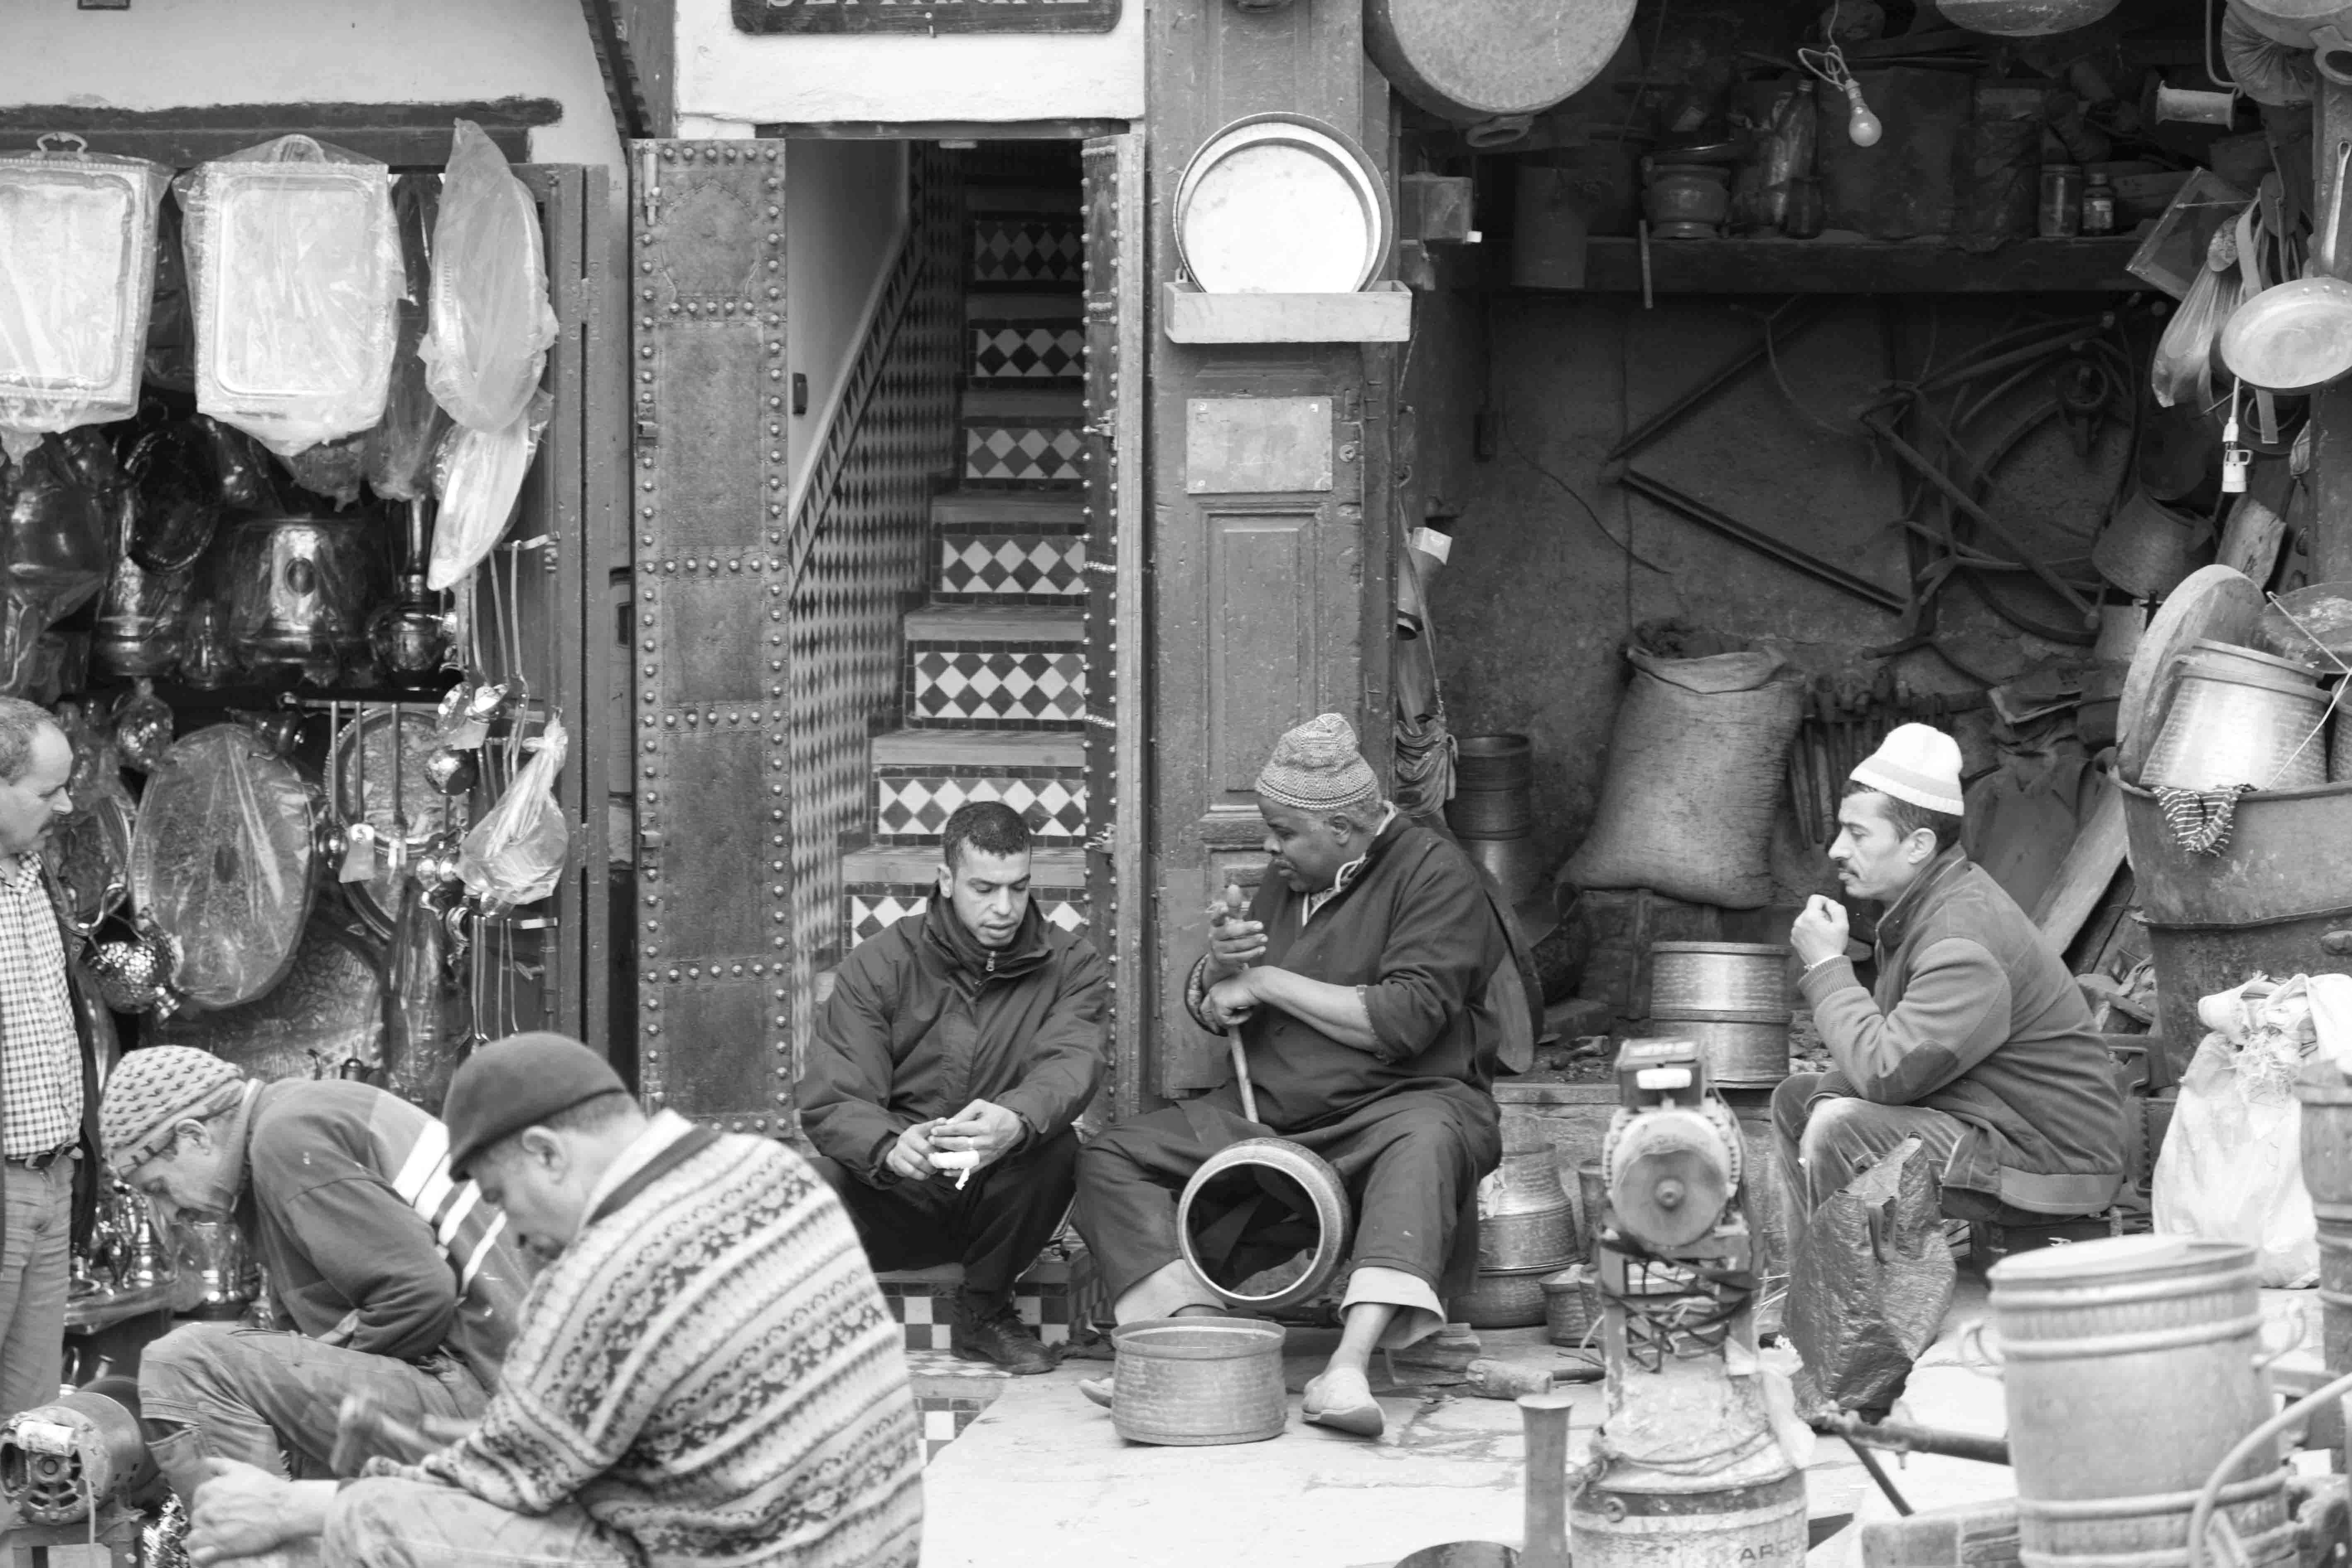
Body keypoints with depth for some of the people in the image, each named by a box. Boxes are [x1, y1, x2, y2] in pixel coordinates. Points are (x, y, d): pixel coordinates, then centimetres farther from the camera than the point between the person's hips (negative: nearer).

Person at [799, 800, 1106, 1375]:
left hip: (995, 1198, 2)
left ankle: (984, 1310, -4)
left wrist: (1016, 1121, -44)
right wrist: (890, 1146, -36)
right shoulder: (878, 967, -1)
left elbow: (1071, 1063, -18)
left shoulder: (1069, 965, 2)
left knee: (1056, 1148, -31)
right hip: (891, 1201, -2)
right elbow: (830, 1102, -11)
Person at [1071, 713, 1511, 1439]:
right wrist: (1218, 967, -5)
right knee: (1108, 1158, -7)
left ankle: (1349, 1367, -55)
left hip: (1397, 1102, -7)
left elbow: (1404, 1022, -22)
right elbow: (1209, 1014, 21)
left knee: (1426, 1142, -41)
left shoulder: (1435, 876, -9)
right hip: (1272, 1111, 7)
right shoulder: (1288, 879, 14)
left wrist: (1268, 982, -13)